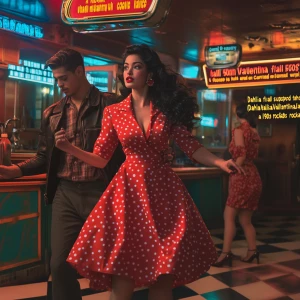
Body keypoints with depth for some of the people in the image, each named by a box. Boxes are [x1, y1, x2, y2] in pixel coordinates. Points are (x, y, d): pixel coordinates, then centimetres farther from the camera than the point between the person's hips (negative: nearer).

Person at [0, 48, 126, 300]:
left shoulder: (110, 105, -3)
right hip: (65, 194, 4)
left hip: (100, 193, -4)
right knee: (60, 264, 5)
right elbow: (45, 157, 15)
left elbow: (122, 150, -5)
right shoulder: (53, 113, 11)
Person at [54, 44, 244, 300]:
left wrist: (220, 162, -16)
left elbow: (191, 146, 1)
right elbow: (101, 158, 4)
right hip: (128, 189, 0)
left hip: (163, 190, 1)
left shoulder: (167, 109, 4)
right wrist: (70, 148, -13)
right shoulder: (113, 112, 4)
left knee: (165, 271, 4)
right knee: (122, 273, -2)